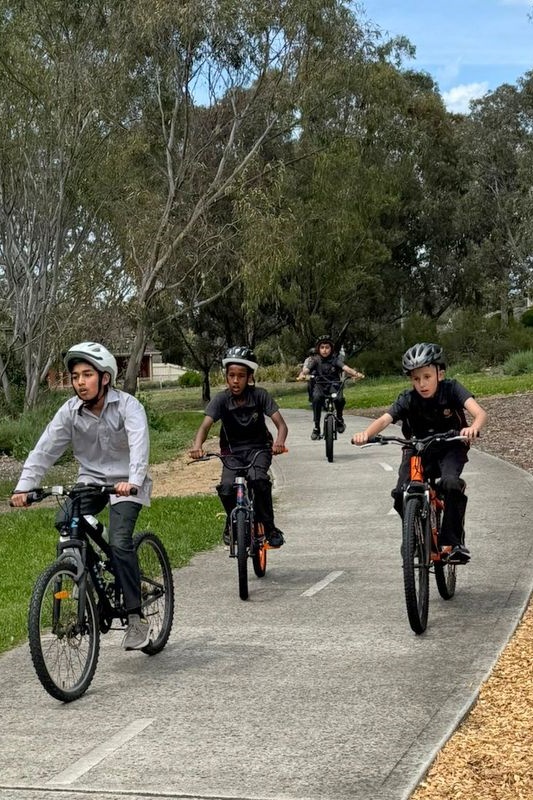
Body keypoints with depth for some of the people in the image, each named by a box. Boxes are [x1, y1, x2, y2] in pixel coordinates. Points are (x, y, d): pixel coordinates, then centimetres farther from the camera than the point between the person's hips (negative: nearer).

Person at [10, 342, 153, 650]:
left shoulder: (127, 406, -18)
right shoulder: (70, 411, -7)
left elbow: (139, 443, -33)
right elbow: (45, 449, -11)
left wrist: (132, 480, -50)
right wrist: (24, 486, -24)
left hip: (125, 483, -4)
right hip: (91, 480, 4)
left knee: (120, 542, -20)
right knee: (64, 523, -22)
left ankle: (136, 618, -10)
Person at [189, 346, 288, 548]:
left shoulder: (260, 395, -14)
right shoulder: (221, 399, -14)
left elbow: (280, 423, -21)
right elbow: (205, 425, -26)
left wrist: (279, 440, -45)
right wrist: (197, 445, -49)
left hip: (258, 447, -1)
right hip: (232, 450, 1)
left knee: (258, 479, -32)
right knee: (226, 487, -24)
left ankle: (269, 527, -13)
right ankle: (232, 522, 9)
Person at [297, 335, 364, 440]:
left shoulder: (335, 359, 0)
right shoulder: (315, 360, -1)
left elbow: (346, 368, -16)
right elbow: (306, 369, -17)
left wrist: (356, 373, -37)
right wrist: (302, 375, -42)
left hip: (333, 385, 0)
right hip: (319, 385, 0)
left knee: (340, 399, -32)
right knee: (317, 397, -35)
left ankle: (339, 418, 1)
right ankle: (316, 427, -24)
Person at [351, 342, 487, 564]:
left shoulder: (451, 389, -19)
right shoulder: (408, 399, -16)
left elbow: (480, 412, -33)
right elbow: (384, 419, -30)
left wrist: (473, 428, -58)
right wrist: (365, 434, -53)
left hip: (450, 448, -2)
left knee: (451, 484, -32)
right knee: (401, 494, -20)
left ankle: (453, 542, -18)